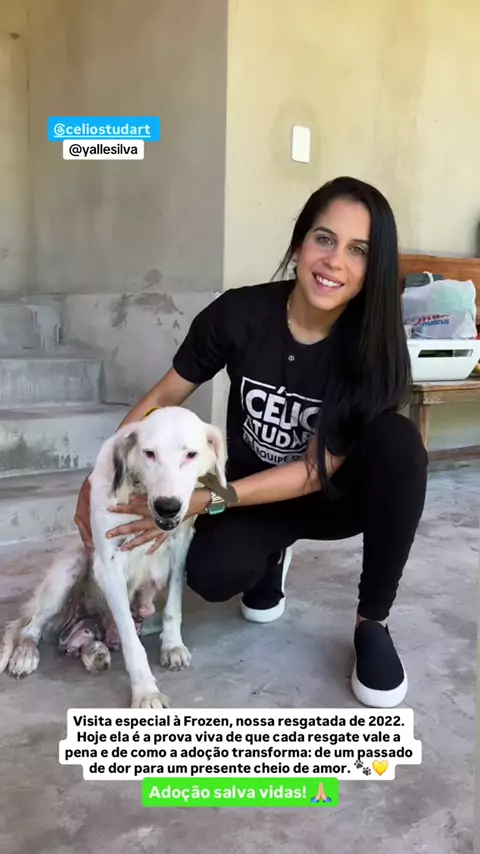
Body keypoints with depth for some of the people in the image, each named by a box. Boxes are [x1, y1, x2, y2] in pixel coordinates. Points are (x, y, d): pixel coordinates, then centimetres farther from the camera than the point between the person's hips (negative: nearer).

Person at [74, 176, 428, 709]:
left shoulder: (372, 342, -22)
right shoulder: (239, 314, -19)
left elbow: (319, 469, -22)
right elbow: (164, 397, -6)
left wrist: (204, 501, -28)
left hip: (334, 493, 0)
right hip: (251, 491, 0)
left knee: (399, 442, -32)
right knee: (211, 573, -31)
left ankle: (373, 625, -14)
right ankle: (272, 553, 9)